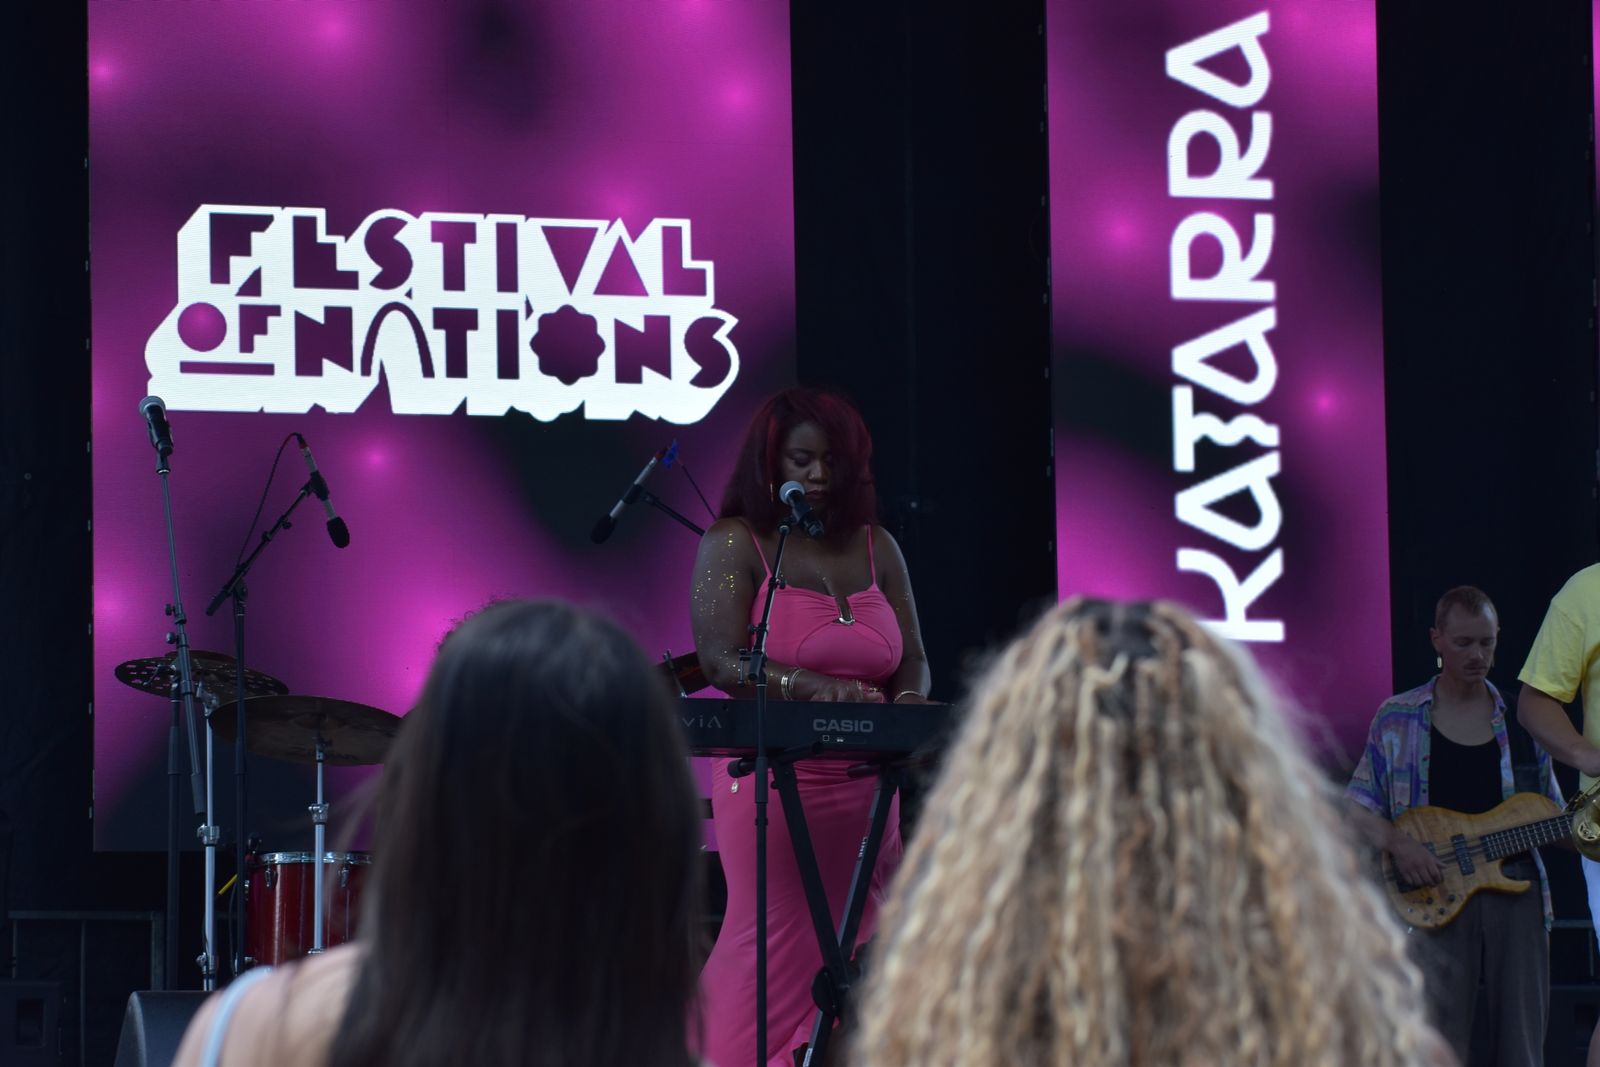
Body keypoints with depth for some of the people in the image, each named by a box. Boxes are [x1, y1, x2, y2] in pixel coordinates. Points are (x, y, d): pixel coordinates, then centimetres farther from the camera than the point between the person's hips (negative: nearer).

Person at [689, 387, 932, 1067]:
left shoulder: (875, 548, 14)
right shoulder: (734, 544, -1)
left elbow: (912, 660, 13)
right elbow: (721, 659, -14)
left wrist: (908, 699, -12)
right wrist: (815, 688, -30)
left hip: (864, 789, 5)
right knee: (774, 952, -9)